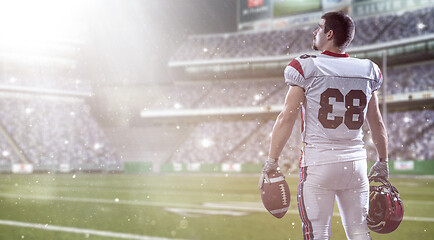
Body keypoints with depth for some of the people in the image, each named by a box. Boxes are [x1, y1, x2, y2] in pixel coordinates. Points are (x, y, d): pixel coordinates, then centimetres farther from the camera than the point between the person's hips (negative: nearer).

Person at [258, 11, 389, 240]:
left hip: (319, 162, -4)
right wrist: (383, 162, 25)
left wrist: (271, 161, 1)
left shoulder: (306, 68, -5)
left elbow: (286, 118, -6)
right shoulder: (367, 71, 7)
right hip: (355, 162, 4)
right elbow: (377, 123, 15)